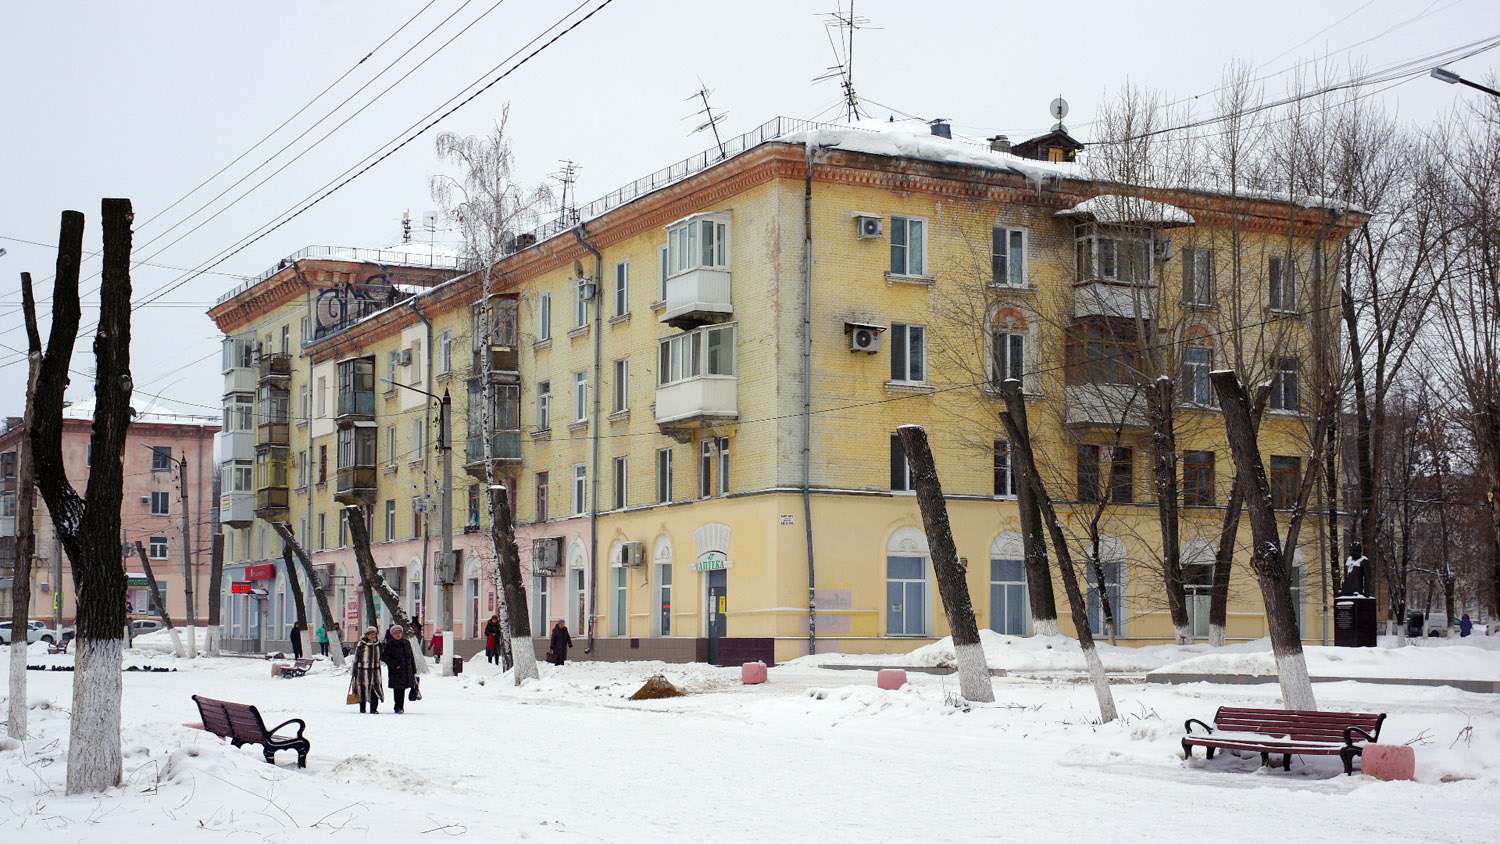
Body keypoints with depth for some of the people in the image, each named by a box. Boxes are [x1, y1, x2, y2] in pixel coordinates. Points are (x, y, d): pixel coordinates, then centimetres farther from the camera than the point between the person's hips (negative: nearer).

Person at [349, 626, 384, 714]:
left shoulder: (378, 644, 9)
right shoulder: (361, 645, -4)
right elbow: (356, 659, -1)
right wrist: (354, 673, -2)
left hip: (375, 670, 3)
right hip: (363, 670, -3)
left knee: (375, 689, -6)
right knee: (363, 689, 3)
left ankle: (374, 709, -1)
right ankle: (362, 708, 16)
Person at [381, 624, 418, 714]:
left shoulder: (406, 643, 12)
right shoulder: (389, 645, -2)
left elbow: (411, 657, 16)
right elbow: (383, 657, -7)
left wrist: (414, 671, 15)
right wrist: (394, 664, -15)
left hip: (407, 671, 4)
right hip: (395, 672, -4)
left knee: (402, 690, 8)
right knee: (398, 691, -7)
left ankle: (399, 707, 18)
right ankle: (399, 707, -2)